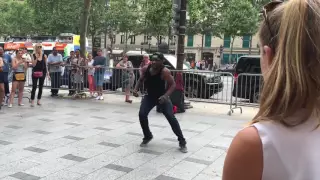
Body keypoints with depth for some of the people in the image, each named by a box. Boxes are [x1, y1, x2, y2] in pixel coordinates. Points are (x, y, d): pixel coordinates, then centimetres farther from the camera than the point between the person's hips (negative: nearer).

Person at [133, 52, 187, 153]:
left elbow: (173, 84, -27)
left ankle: (182, 141, 0)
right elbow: (141, 79, 8)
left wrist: (166, 96, -41)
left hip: (162, 97, -4)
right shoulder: (146, 69, -10)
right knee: (142, 114, -12)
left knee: (171, 118, -14)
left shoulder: (165, 71, -26)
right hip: (149, 97, 4)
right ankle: (147, 136, 14)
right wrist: (136, 89, -8)